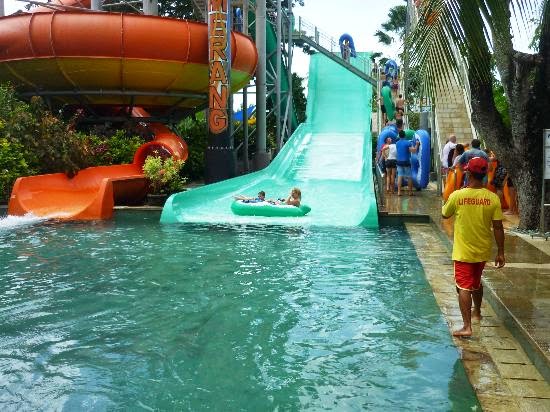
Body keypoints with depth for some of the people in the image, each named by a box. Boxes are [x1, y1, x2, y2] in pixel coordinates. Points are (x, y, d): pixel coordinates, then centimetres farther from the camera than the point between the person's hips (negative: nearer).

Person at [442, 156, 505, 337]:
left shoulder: (457, 196, -15)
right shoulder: (493, 198, -9)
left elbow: (444, 215, 2)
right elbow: (498, 227, -6)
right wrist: (500, 252, 1)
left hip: (463, 252, -4)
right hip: (483, 251, 4)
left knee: (464, 287, 0)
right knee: (476, 282, 25)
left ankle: (467, 326, -7)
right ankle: (477, 312, 46)